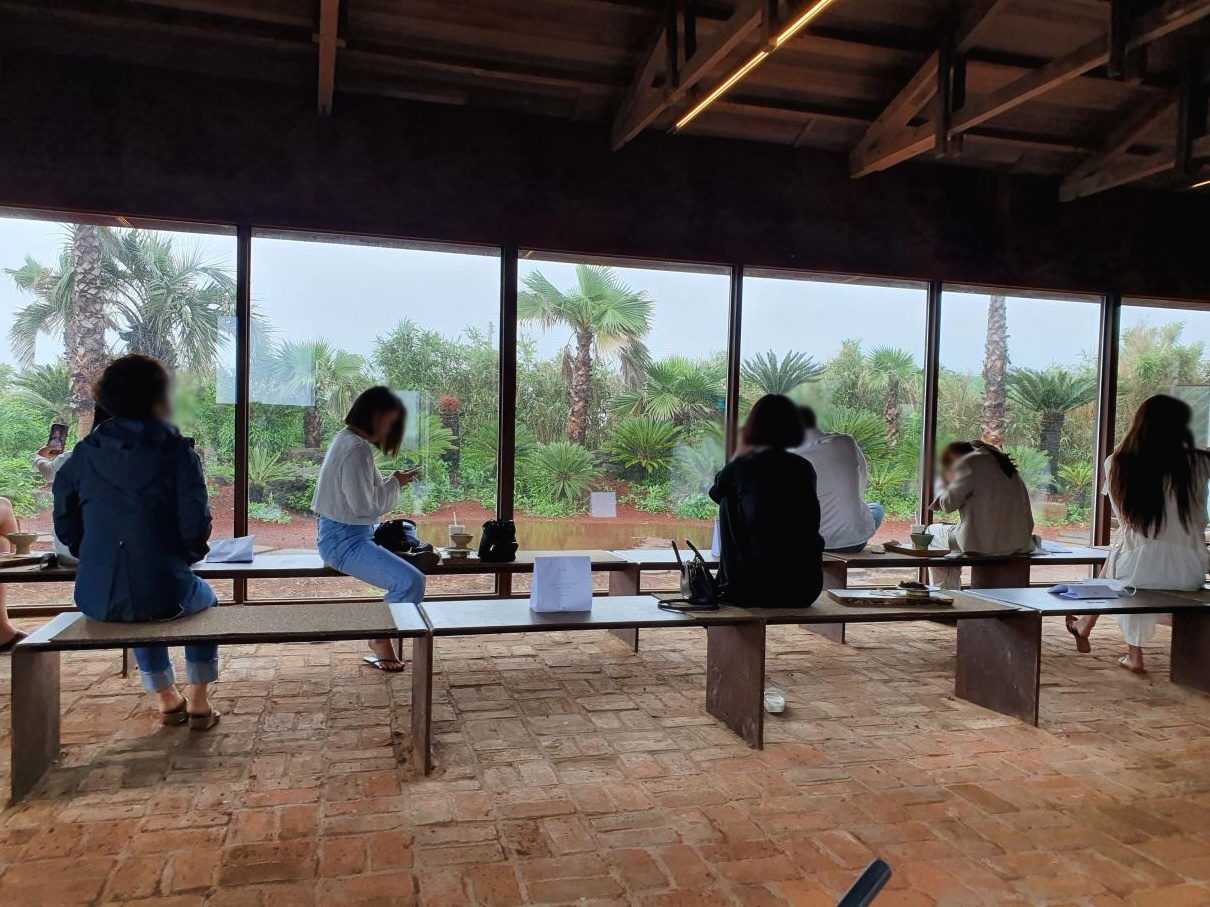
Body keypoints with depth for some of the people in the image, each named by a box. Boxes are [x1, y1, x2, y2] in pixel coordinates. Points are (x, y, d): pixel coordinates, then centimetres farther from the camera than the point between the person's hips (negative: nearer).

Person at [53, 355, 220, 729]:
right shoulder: (178, 453, -9)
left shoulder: (85, 452, 4)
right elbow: (195, 528, -13)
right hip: (162, 594, -4)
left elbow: (65, 526, 8)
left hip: (97, 599, 4)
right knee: (205, 597, 32)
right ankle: (199, 703, 30)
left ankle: (167, 699, 44)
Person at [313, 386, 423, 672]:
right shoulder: (358, 449, -19)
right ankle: (380, 640, -1)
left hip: (347, 533, 11)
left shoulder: (347, 440, 13)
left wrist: (393, 482, 8)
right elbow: (364, 504, -21)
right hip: (344, 540, -11)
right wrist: (394, 483, -9)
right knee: (411, 581, -24)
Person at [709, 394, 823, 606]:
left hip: (755, 590, -3)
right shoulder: (805, 468, 6)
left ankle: (727, 583, 27)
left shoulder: (740, 467, -3)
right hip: (806, 589, 4)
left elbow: (715, 492, 20)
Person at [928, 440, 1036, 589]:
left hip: (987, 543, -8)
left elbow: (949, 504, -7)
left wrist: (945, 486, 11)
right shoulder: (1001, 462, 19)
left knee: (932, 531, 13)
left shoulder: (969, 462, -7)